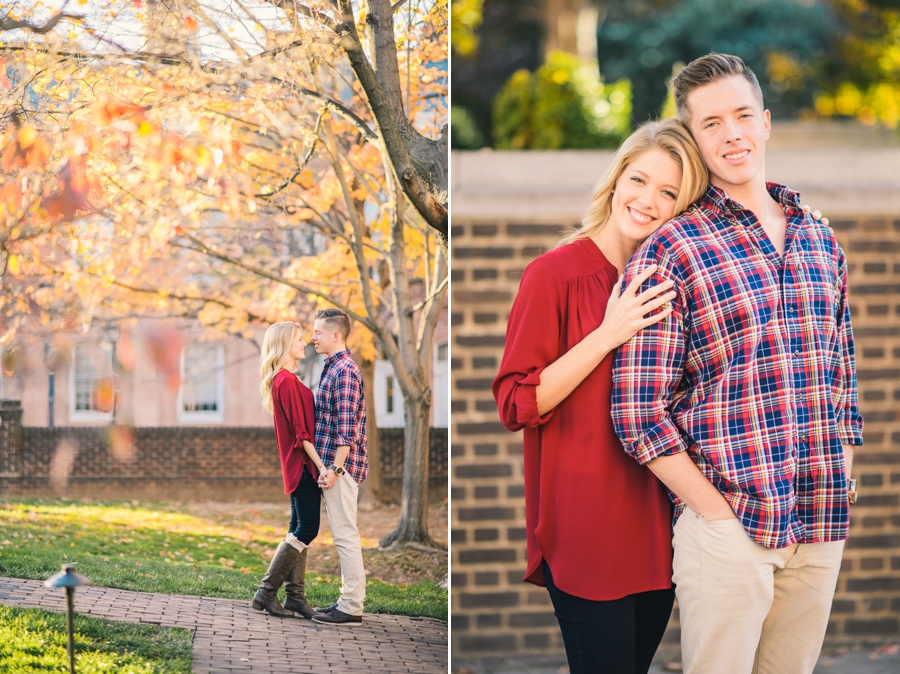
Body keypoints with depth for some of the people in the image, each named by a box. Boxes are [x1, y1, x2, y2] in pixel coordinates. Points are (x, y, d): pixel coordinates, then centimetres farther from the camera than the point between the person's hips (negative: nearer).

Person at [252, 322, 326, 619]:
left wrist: (317, 465, 16)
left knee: (300, 529, 10)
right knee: (306, 530, -8)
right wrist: (320, 466, -18)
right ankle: (266, 592, -5)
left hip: (299, 465, 10)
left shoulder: (284, 380, 16)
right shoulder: (287, 381, -16)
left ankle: (295, 597, 12)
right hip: (303, 464, -10)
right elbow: (301, 432, -18)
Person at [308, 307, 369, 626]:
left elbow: (347, 427, -20)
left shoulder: (344, 371, -14)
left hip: (340, 464, -10)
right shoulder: (333, 368, 18)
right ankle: (349, 600, 18)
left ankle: (351, 608, -6)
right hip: (332, 463, 10)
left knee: (345, 536, -8)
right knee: (343, 535, 13)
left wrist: (335, 468, -22)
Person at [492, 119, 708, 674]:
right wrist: (608, 335, -20)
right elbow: (516, 404, -14)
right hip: (587, 520, -6)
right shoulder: (555, 274, -9)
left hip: (655, 519, 6)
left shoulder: (667, 281, 9)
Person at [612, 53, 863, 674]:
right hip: (726, 525, -5)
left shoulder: (820, 240, 13)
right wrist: (716, 513, -12)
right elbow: (639, 414, -9)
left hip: (823, 528, 5)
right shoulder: (670, 252, -6)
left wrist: (843, 480, 10)